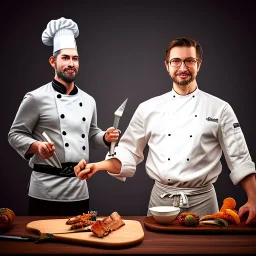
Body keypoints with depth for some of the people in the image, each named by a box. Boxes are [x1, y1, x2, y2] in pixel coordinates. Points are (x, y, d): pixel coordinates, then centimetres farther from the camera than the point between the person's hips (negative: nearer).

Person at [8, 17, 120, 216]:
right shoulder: (36, 98, -6)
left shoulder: (88, 101, 11)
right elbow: (15, 135, -2)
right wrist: (37, 146, -20)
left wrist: (106, 137, 2)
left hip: (80, 190, 5)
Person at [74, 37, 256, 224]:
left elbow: (239, 160, -3)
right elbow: (128, 153, 6)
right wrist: (97, 166, -10)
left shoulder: (220, 108, -2)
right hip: (161, 200, 1)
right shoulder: (148, 108, 2)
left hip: (202, 201, -1)